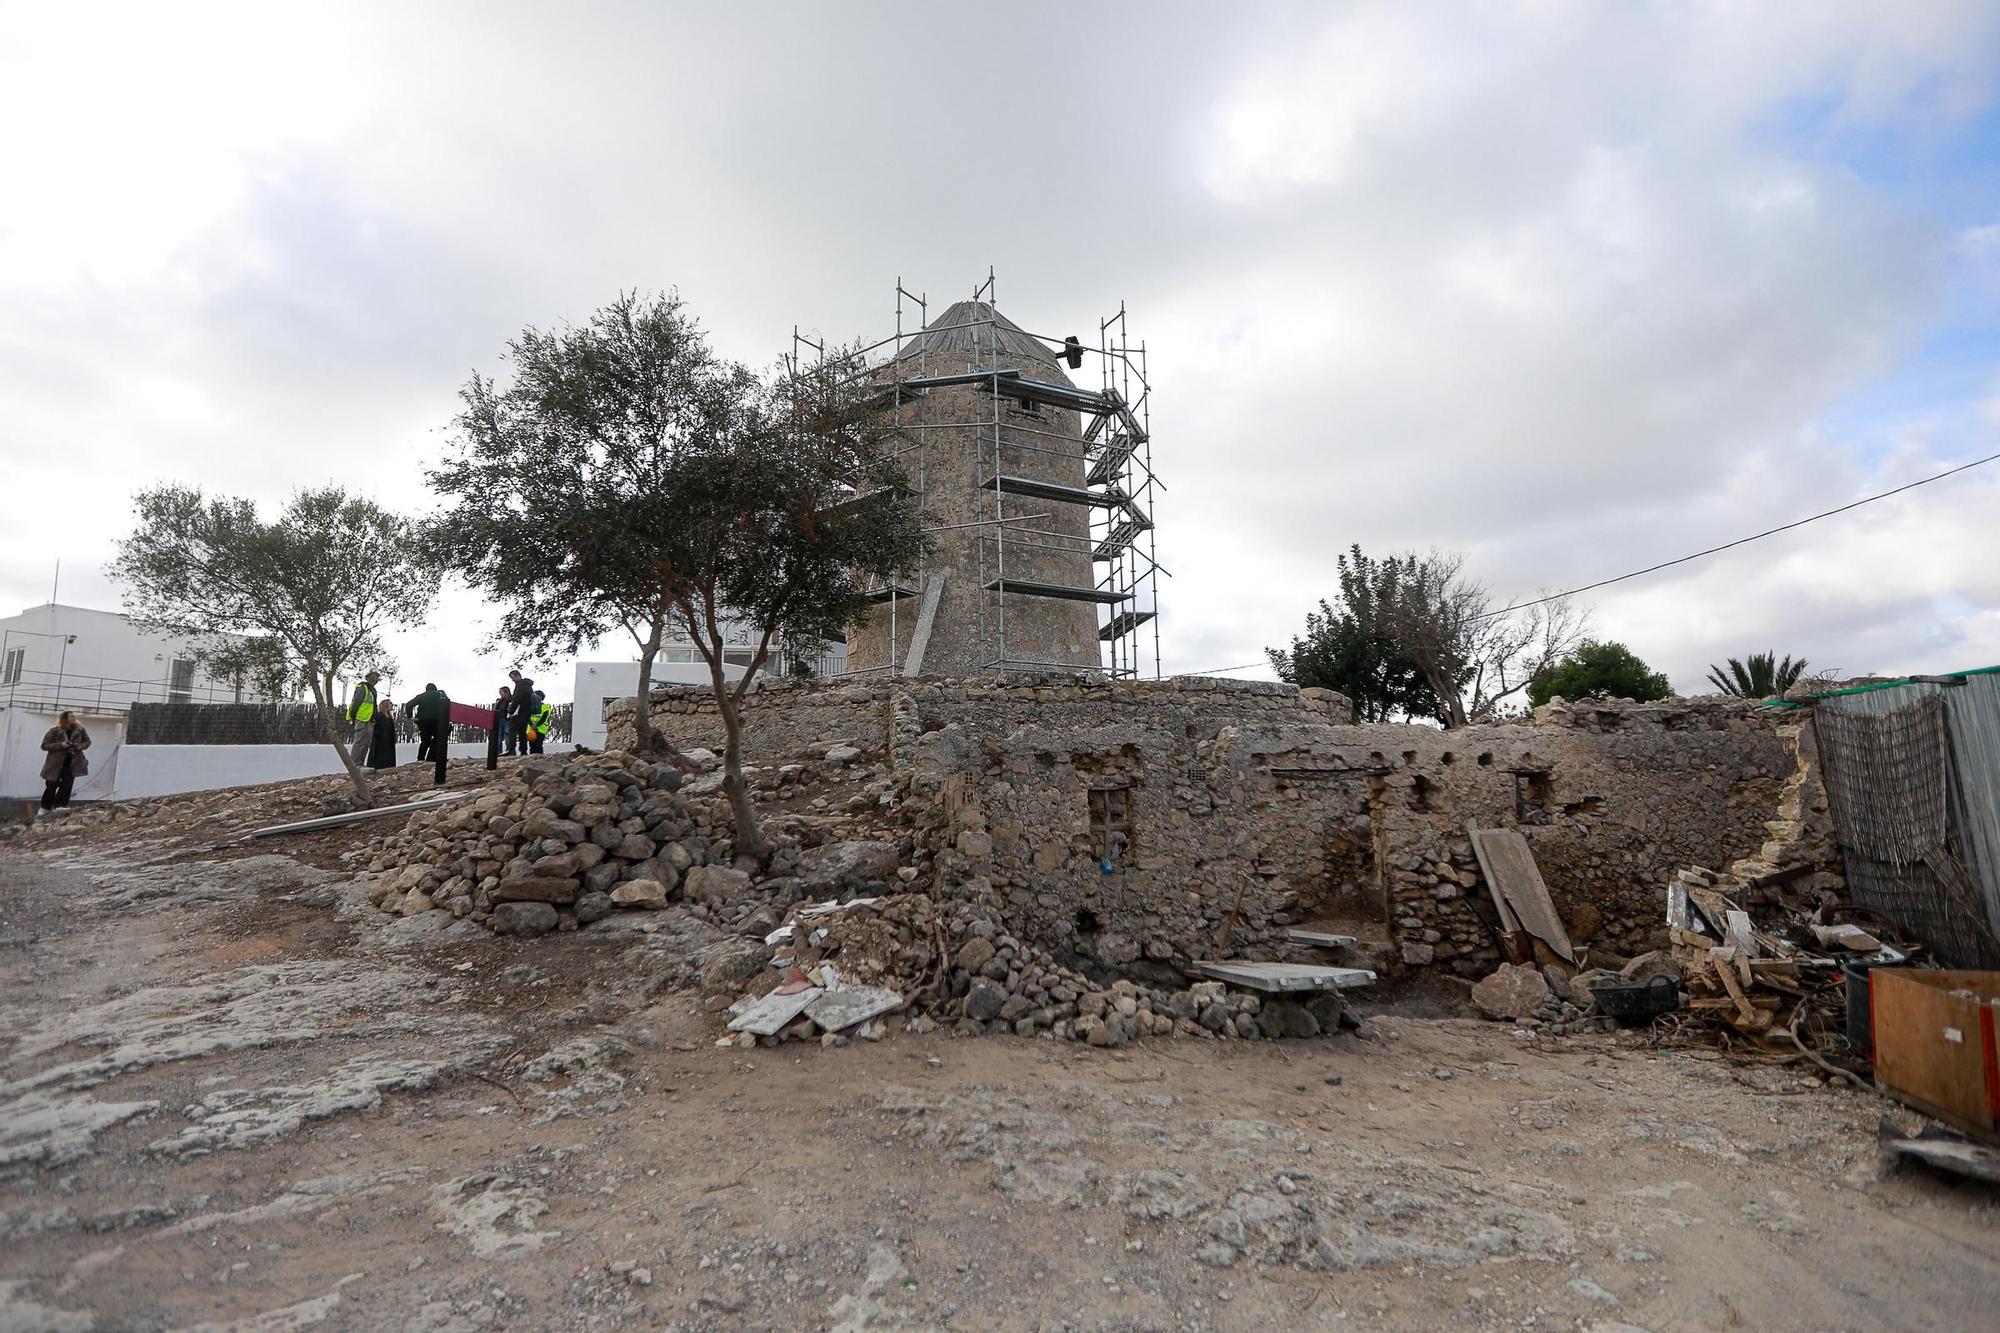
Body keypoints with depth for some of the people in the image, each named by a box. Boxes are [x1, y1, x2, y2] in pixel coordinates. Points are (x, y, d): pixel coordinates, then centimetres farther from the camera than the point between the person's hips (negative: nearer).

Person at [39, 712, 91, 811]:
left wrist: (80, 746, -9)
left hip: (72, 763, 2)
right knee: (52, 786, 6)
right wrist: (60, 745, -23)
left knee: (67, 785, -7)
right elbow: (44, 745, -8)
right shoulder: (55, 731, -8)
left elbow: (87, 742, 12)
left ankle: (59, 806, -1)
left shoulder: (80, 730, 0)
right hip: (55, 763, -2)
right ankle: (45, 808, 23)